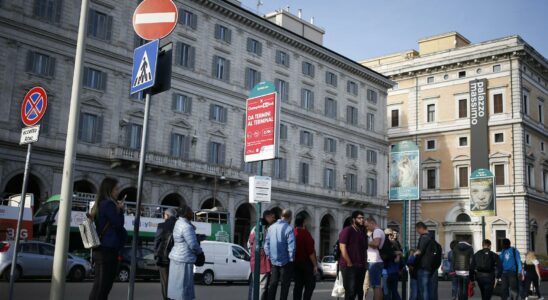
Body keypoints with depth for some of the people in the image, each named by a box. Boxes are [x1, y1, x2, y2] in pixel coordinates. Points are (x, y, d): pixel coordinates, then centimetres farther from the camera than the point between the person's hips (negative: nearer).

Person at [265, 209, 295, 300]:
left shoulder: (271, 227, 6)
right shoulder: (289, 229, -14)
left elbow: (266, 244, 8)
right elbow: (291, 247, -18)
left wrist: (269, 256, 14)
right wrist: (291, 259, -6)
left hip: (273, 261, 5)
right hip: (285, 261, -5)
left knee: (273, 284, 12)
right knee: (285, 285, 5)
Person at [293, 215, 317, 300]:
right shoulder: (305, 233, -14)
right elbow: (310, 251, -17)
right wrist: (315, 265, -13)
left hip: (296, 262, 7)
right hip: (306, 262, -7)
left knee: (298, 285, 9)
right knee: (310, 284, 0)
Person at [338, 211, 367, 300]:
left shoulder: (363, 233, 17)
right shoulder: (347, 231, -6)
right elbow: (342, 248, -13)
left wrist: (364, 262, 9)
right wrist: (349, 263, -14)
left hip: (361, 267, 7)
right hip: (349, 266, -7)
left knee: (360, 291, 9)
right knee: (350, 292, -9)